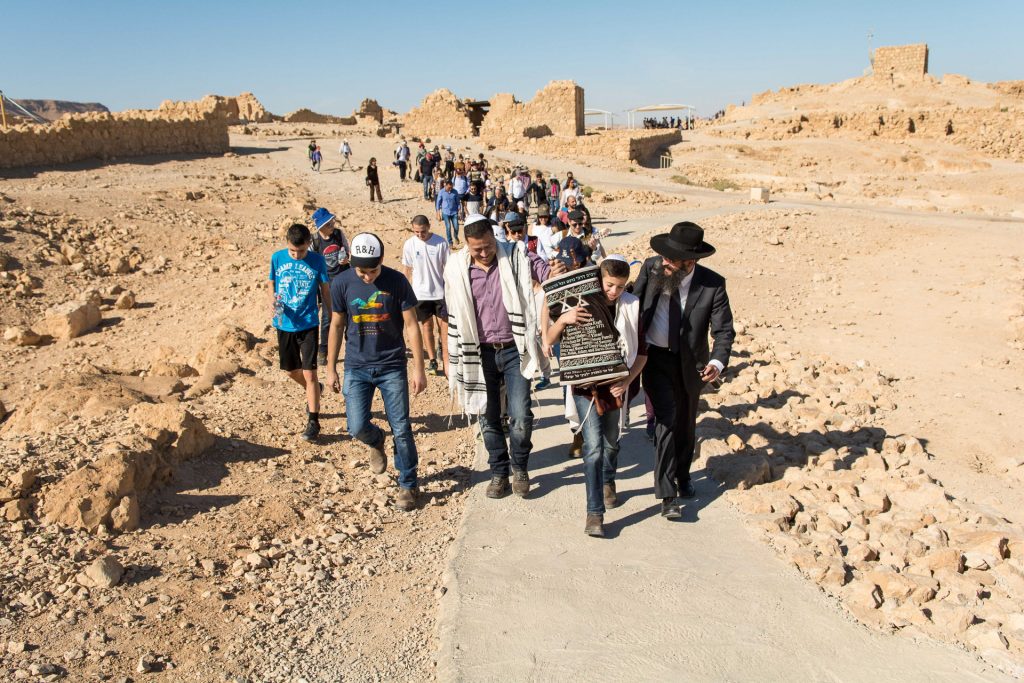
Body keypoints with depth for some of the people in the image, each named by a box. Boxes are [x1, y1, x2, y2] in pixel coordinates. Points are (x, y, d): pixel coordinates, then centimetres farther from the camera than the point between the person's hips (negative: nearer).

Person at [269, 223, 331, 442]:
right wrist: (272, 300, -12)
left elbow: (325, 290, 2)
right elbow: (271, 284, 9)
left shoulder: (317, 261, -8)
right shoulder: (277, 258, -3)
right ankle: (312, 392, 47)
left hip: (308, 324, -3)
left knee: (309, 374, -6)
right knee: (291, 371, 16)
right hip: (284, 324, 3)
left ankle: (313, 422, 4)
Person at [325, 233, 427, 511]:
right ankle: (376, 442, 31)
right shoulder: (342, 283, -4)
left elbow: (411, 325, -6)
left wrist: (418, 368, -8)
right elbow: (337, 326, 5)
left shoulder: (397, 281, -9)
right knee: (357, 427, -6)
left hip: (392, 367, -1)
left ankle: (408, 486, 17)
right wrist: (331, 368, 6)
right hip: (356, 367, 2)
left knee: (401, 430, 0)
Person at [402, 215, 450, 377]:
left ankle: (445, 357, 13)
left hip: (440, 291, -1)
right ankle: (432, 360, 19)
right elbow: (408, 269, 5)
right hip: (420, 293, 1)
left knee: (444, 324, 1)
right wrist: (409, 291, 5)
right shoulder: (409, 244, -4)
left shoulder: (440, 242, -8)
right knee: (426, 325, 9)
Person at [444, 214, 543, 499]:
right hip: (479, 353, 2)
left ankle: (519, 467, 18)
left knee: (521, 416, -7)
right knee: (489, 419, 10)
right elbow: (452, 319, 3)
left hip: (513, 349, -1)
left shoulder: (514, 258, -6)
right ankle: (499, 472, 28)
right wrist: (452, 366, 4)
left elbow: (527, 305, -7)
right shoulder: (456, 268, -3)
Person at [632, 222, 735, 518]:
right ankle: (667, 494, -5)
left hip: (690, 362, 1)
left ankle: (682, 475, 42)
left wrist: (718, 361, -33)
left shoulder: (712, 284, -19)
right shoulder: (651, 267, -15)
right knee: (666, 420, -10)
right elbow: (634, 304, -3)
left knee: (686, 423, 18)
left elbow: (723, 330, -16)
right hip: (656, 358, -1)